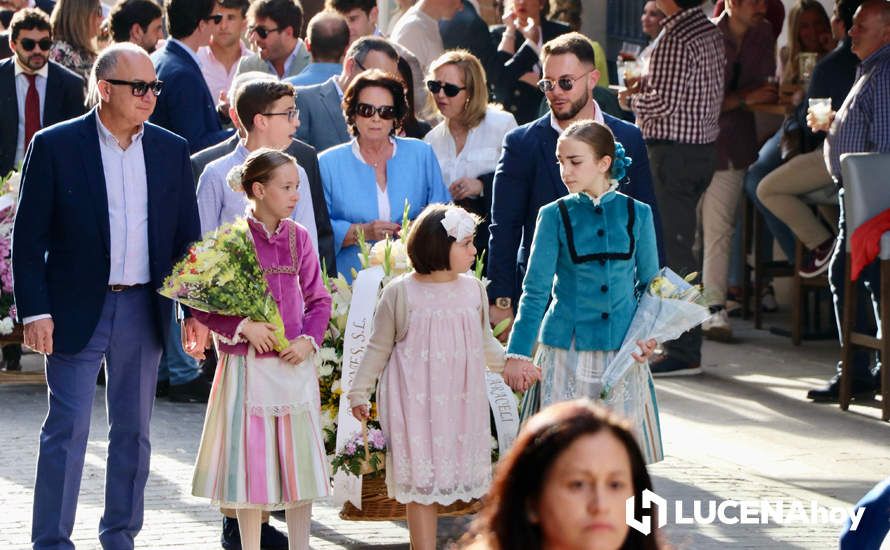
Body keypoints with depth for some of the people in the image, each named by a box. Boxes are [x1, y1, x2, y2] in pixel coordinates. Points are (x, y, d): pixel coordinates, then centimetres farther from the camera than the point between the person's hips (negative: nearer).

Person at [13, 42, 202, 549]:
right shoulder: (55, 146, -5)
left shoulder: (171, 150, 6)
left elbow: (188, 237, 12)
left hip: (144, 311, 4)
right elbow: (28, 238, -5)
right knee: (67, 430, -5)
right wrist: (35, 311, -12)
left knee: (134, 430, 11)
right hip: (77, 311, -4)